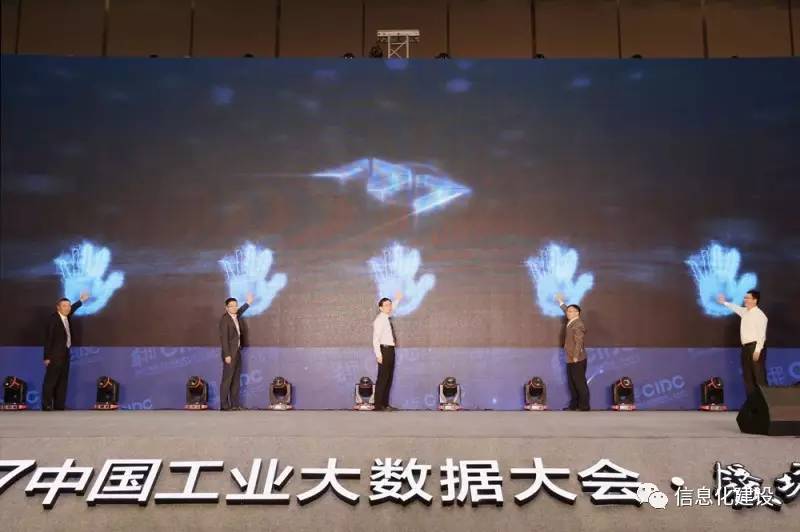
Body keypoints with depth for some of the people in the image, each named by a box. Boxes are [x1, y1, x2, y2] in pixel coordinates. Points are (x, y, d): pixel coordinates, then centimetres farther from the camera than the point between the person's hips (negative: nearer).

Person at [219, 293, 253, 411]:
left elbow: (240, 311, 39)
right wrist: (227, 355, -20)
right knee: (227, 379, -6)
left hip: (237, 352, 8)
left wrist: (248, 303, 44)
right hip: (230, 353, -8)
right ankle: (224, 405, -3)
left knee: (236, 380, 8)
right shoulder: (224, 319, -12)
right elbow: (224, 338, -16)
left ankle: (235, 404, 11)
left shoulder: (236, 317, 11)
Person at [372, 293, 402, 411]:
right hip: (384, 350, -9)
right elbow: (375, 339, -17)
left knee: (389, 378, 12)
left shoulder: (387, 318, 12)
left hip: (390, 350, 9)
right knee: (382, 378, -7)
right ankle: (378, 405, -3)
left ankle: (385, 404, 19)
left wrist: (397, 299, 43)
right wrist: (378, 355, -21)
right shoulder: (379, 320, -12)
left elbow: (391, 310, 39)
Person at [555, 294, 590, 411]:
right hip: (570, 359, 10)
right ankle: (573, 405, 17)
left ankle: (584, 406, -3)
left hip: (577, 360, -10)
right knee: (572, 383, 11)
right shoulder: (571, 322, 12)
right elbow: (566, 311, 34)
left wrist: (576, 357, -23)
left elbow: (579, 342, -21)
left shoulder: (578, 325, -15)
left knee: (580, 383, -7)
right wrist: (561, 302, 46)